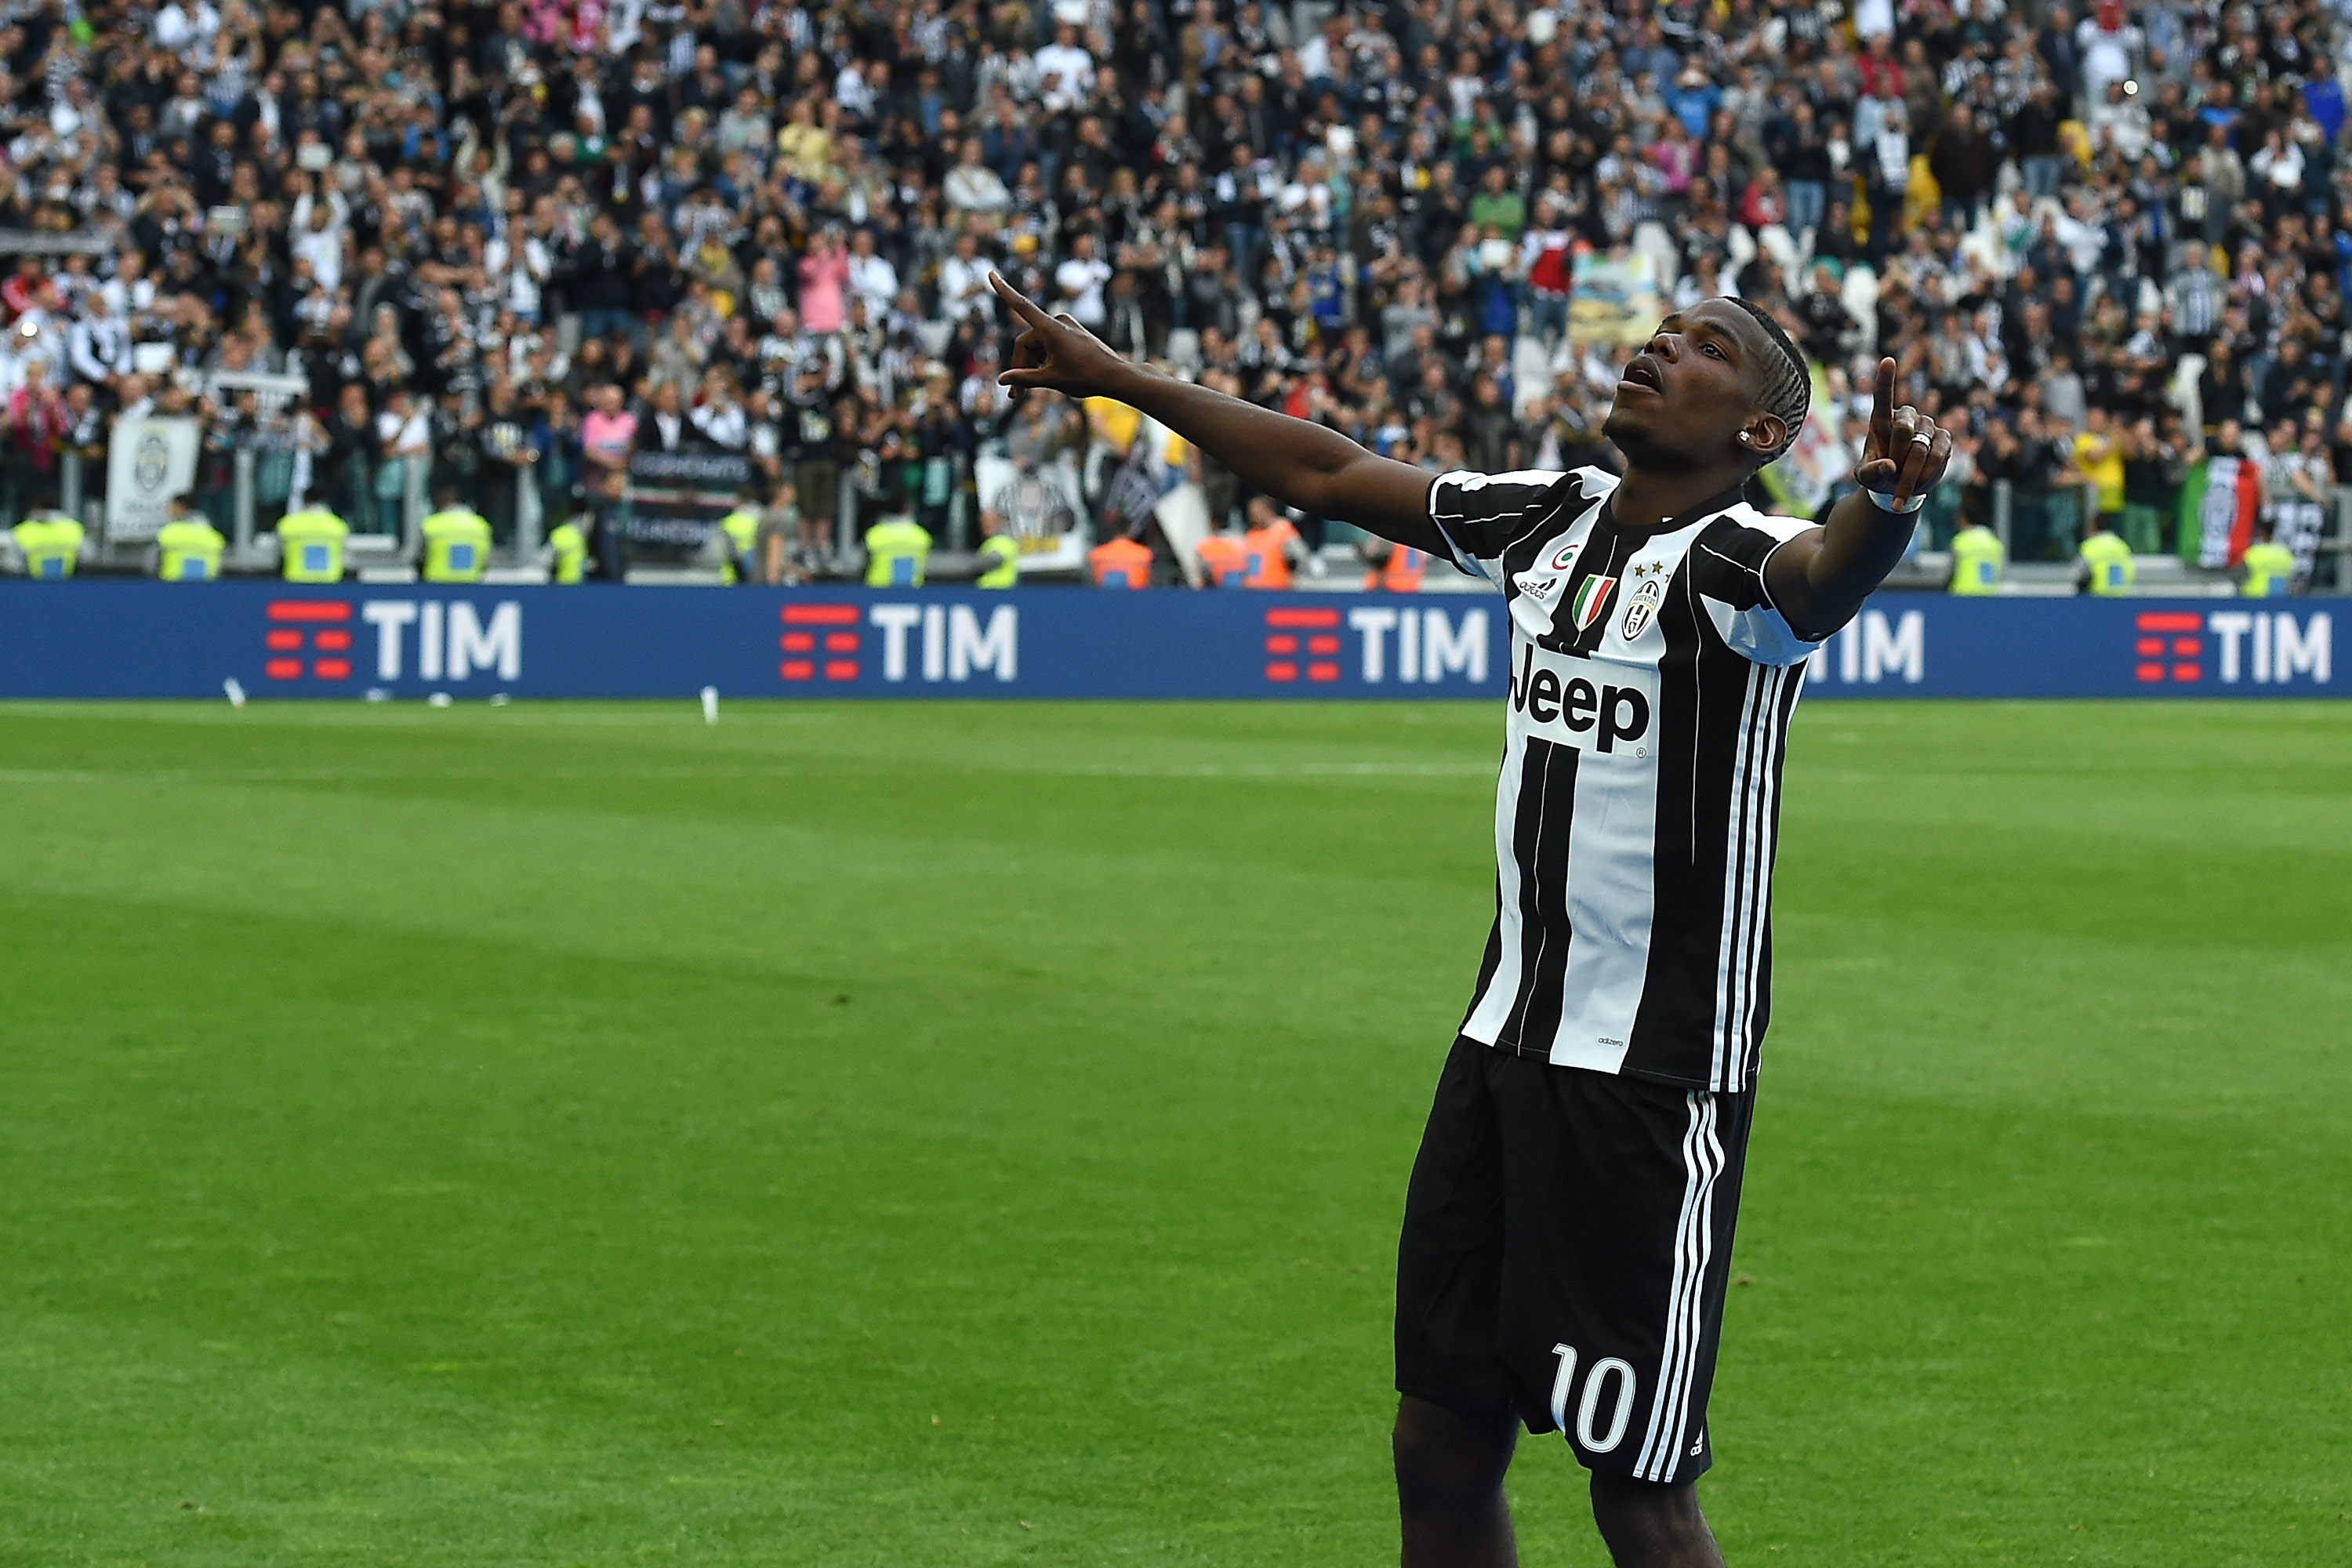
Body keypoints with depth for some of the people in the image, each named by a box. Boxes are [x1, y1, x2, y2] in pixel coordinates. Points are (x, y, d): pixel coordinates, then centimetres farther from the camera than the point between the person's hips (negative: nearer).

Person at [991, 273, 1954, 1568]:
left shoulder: (1736, 561, -13)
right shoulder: (1550, 522, 9)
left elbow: (1825, 571, -37)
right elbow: (1329, 474, 20)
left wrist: (1886, 500, -61)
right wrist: (1115, 379, 25)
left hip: (1658, 1074, -7)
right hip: (1506, 1038, 7)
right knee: (1441, 1446, 11)